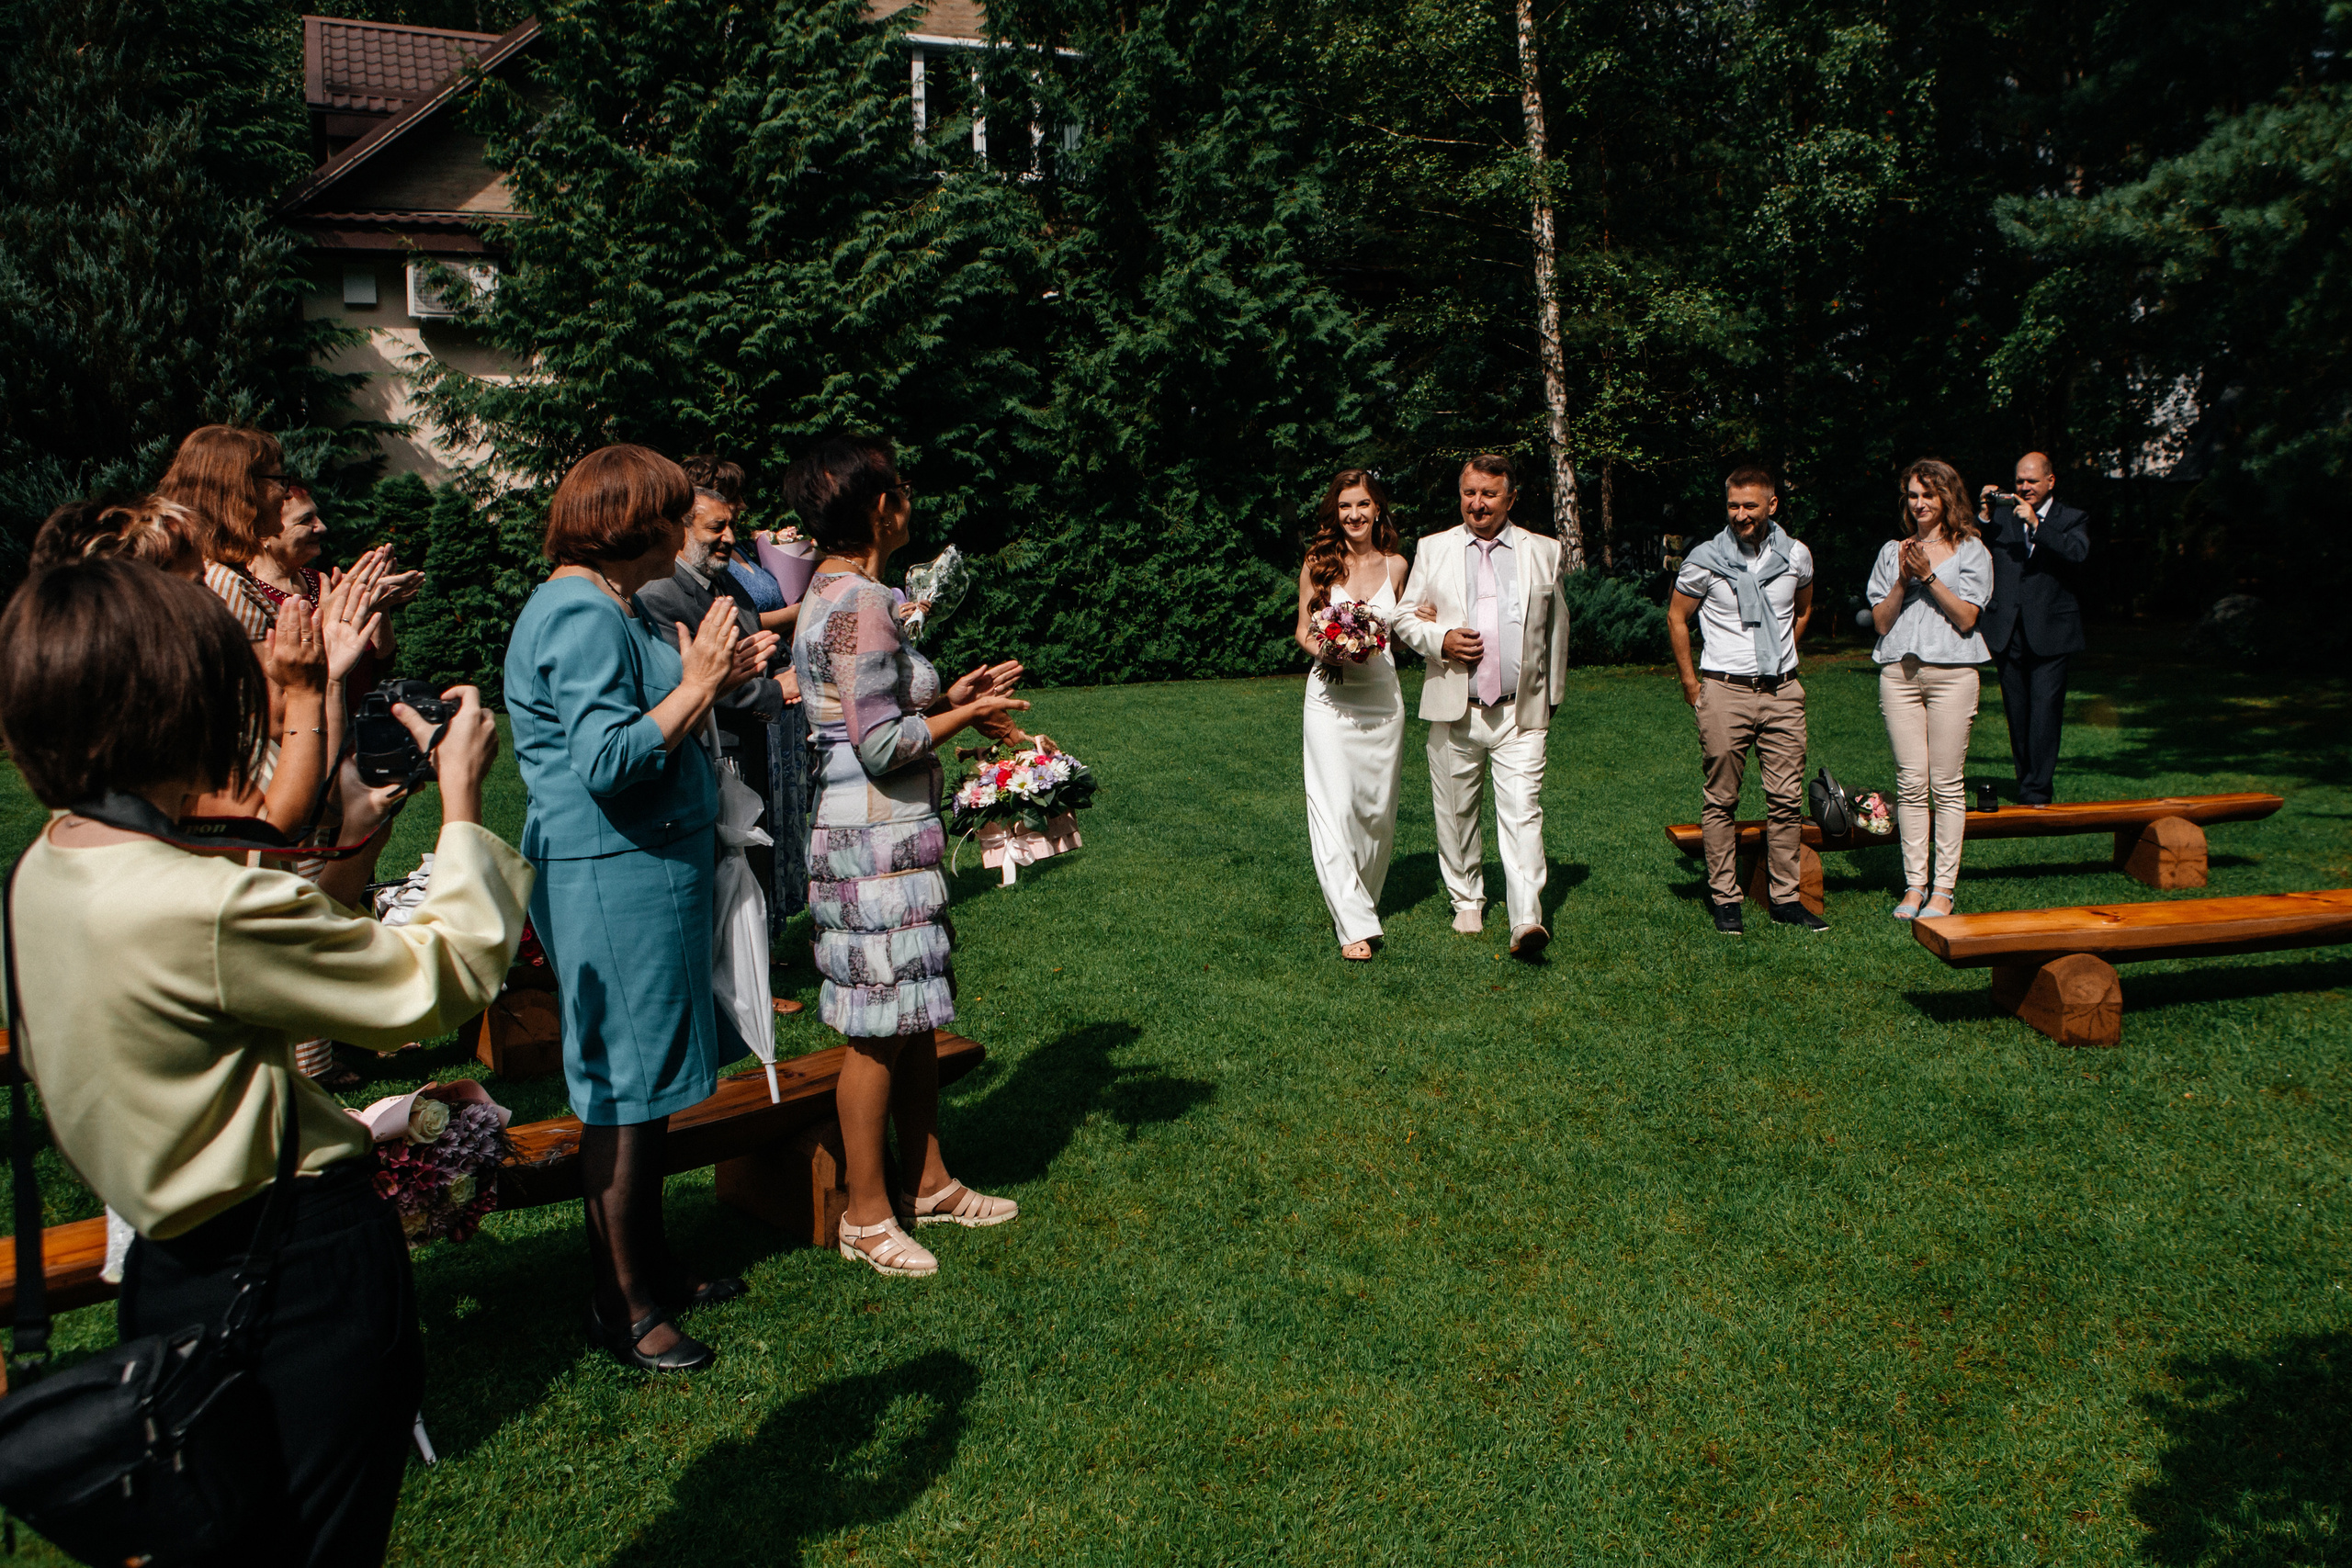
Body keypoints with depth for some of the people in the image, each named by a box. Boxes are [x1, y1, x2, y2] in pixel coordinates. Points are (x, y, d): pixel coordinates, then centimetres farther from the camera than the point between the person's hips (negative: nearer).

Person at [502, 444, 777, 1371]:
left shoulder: (608, 608, 15)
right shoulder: (583, 616, -18)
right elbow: (608, 762, -26)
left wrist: (711, 679, 13)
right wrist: (696, 687, -19)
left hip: (644, 869, 11)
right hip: (614, 877, -11)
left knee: (646, 1086, 18)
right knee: (626, 1093, -1)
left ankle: (651, 1270, 30)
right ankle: (620, 1308, 12)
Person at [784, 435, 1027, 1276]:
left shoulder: (836, 594, 13)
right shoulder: (861, 605, -18)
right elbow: (882, 745, -20)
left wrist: (949, 697, 11)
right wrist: (970, 714, -8)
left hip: (890, 835, 10)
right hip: (876, 839, -10)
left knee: (916, 1017, 16)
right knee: (878, 1028, 0)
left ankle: (930, 1184, 28)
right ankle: (866, 1216, 13)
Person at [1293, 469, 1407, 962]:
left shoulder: (1395, 565, 6)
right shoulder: (1318, 565, 0)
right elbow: (1302, 629, 6)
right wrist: (1323, 651, -14)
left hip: (1382, 696, 3)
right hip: (1330, 695, -3)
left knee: (1377, 806, 8)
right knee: (1334, 806, -10)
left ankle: (1364, 898, 30)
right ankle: (1354, 924, -8)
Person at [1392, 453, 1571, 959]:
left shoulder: (1543, 552, 8)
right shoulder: (1433, 549, 7)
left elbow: (1556, 627, 17)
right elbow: (1406, 616, 9)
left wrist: (1553, 694, 19)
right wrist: (1441, 641, -11)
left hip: (1522, 712, -1)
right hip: (1454, 709, 1)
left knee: (1522, 812, -12)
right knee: (1456, 812, 10)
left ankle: (1526, 921, -17)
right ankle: (1467, 900, 29)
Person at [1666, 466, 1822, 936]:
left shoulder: (1796, 556, 5)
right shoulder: (1705, 559, -4)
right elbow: (1676, 617, 6)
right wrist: (1690, 682, 4)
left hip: (1782, 691, 3)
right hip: (1724, 690, -3)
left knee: (1787, 799, 3)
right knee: (1721, 800, 1)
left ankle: (1785, 897, 13)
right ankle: (1724, 899, 10)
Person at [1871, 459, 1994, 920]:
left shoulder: (1970, 551, 7)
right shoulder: (1892, 552, 16)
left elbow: (1966, 617, -4)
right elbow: (1881, 622, 10)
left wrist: (1928, 575, -10)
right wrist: (1903, 579, -4)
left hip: (1951, 671, -2)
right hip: (1899, 671, 3)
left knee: (1947, 783, -3)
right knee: (1911, 781, 1)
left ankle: (1944, 887, 3)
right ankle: (1914, 884, 7)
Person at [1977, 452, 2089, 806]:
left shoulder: (2072, 519, 6)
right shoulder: (2000, 518, 13)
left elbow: (2078, 553, -13)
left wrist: (2035, 524, -18)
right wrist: (1982, 516, -7)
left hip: (2049, 634, -3)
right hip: (2008, 634, 3)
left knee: (2044, 712, -9)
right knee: (2017, 714, 9)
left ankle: (2037, 792, -7)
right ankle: (2029, 784, 20)